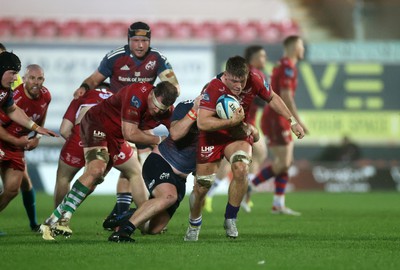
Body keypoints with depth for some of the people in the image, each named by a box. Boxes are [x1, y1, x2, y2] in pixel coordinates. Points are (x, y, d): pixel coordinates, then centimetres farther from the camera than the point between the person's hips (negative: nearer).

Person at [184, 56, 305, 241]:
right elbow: (202, 122, -35)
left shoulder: (254, 81, -18)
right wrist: (232, 121, -39)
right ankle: (194, 226, 30)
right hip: (212, 137, -2)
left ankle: (230, 220, -10)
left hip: (239, 135, 2)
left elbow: (272, 98, 4)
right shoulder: (214, 89, -29)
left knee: (241, 169, -28)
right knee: (201, 186, 0)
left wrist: (292, 121, 5)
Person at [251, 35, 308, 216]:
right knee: (283, 163, -10)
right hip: (276, 120, -10)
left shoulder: (283, 65, 17)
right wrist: (299, 121, -19)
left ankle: (278, 205, 7)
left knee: (287, 162, 8)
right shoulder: (288, 67, -14)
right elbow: (286, 96, -21)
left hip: (277, 120, 10)